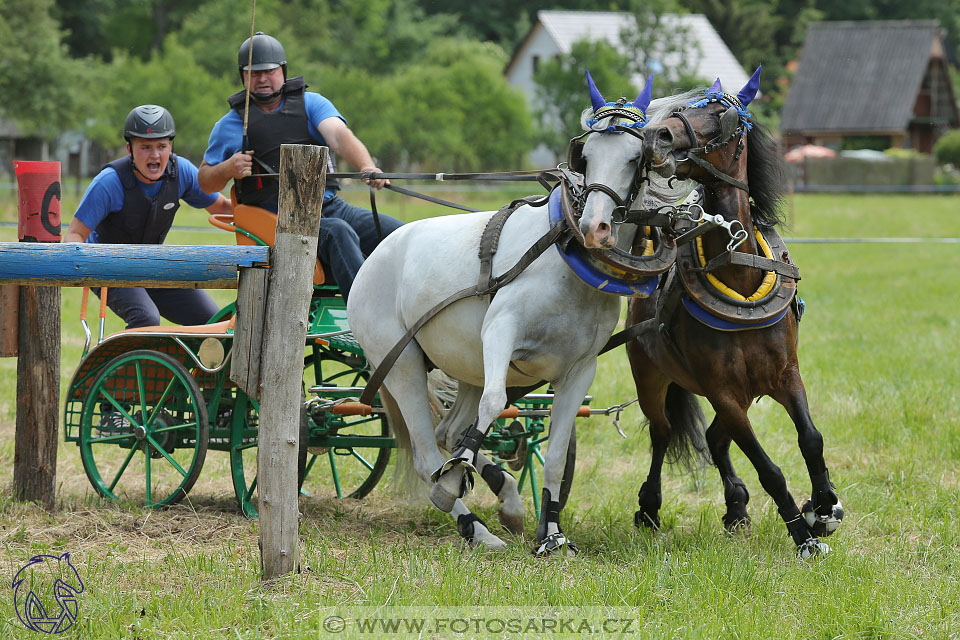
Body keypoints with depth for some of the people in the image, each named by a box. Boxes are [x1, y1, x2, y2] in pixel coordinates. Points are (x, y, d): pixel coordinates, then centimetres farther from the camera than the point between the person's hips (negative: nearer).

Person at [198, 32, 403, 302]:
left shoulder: (311, 104, 13)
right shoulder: (231, 124, 11)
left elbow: (338, 135, -8)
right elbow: (205, 182, 15)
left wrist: (367, 166, -29)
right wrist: (228, 169, -10)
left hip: (330, 206, 4)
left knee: (398, 233, -18)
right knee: (338, 232, -34)